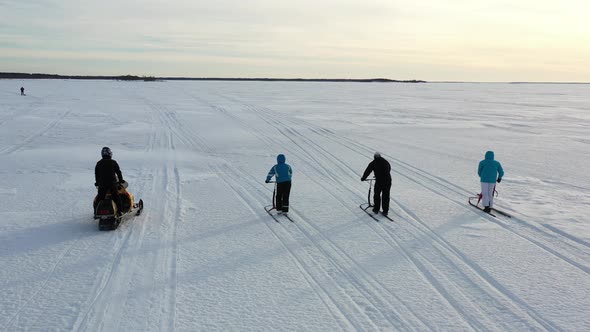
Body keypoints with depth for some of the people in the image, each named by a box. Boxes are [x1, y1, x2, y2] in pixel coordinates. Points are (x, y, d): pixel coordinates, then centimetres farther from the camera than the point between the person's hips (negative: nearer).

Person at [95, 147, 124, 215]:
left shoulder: (99, 163, 5)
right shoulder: (113, 162, -3)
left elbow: (96, 174, 12)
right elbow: (118, 172, 3)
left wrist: (97, 182, 25)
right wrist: (121, 180, 16)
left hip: (102, 184, 2)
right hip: (112, 183, -2)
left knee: (100, 197, 10)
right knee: (116, 197, 3)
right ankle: (119, 211, 1)